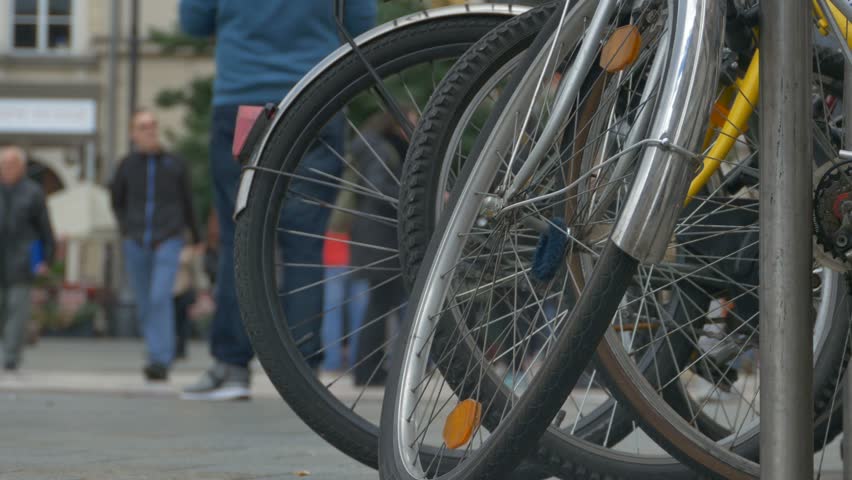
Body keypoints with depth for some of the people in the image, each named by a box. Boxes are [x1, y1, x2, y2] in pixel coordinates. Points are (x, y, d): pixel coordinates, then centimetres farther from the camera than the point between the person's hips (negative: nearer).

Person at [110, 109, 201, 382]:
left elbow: (188, 203, 13)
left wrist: (196, 238, 19)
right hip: (136, 244, 3)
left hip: (167, 241, -3)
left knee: (160, 297, -18)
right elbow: (117, 201, 21)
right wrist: (126, 228, 7)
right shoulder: (127, 166, 7)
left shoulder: (175, 165, 4)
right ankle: (159, 355, 19)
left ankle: (161, 360, -22)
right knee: (144, 304, 6)